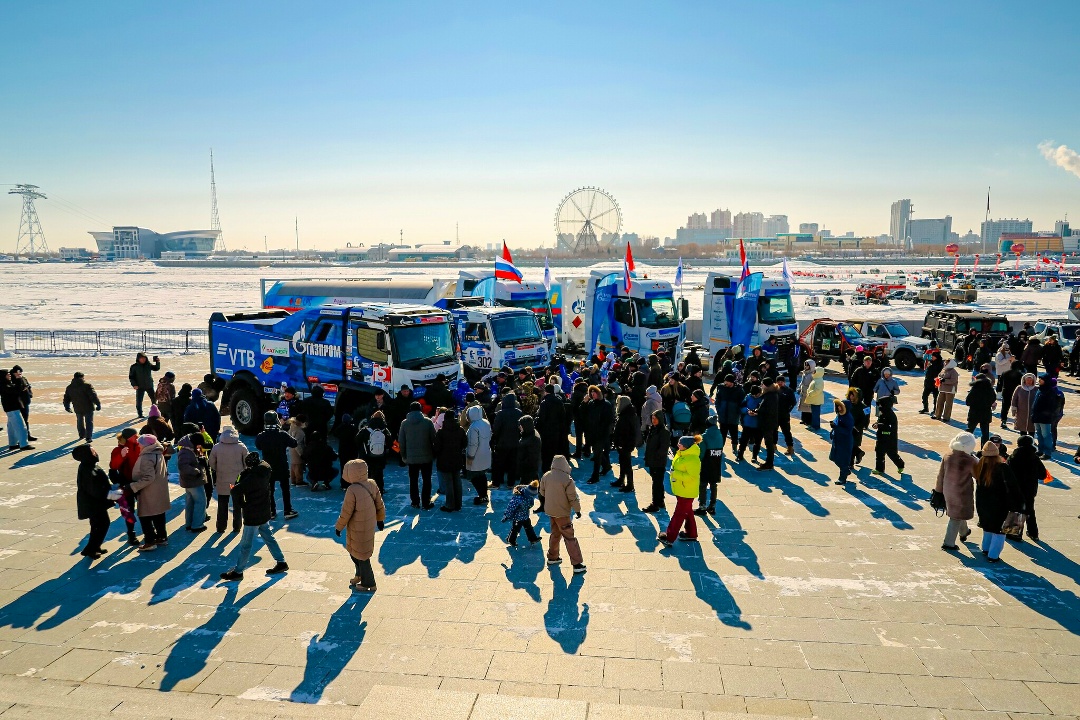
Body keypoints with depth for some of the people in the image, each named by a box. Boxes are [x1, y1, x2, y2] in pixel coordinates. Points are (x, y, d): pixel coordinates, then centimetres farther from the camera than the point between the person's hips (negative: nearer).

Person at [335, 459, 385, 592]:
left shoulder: (352, 491, -28)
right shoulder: (372, 484, -6)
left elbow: (346, 513, -19)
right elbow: (380, 504, 4)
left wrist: (339, 527, -3)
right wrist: (380, 519, 20)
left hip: (358, 530, -8)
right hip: (369, 526, 8)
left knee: (361, 556, 9)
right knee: (354, 552, 27)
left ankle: (368, 584, 22)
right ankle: (360, 576, 41)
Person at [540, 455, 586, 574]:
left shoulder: (546, 476, -5)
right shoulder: (567, 480, -23)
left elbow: (542, 492, 9)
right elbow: (573, 498, -16)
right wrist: (578, 510, -1)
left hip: (550, 510, 6)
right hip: (562, 513, -6)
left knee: (555, 533, 24)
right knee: (569, 537, 1)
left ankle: (552, 557, 35)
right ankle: (577, 564, 3)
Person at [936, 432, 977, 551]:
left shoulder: (947, 457, -9)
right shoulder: (970, 461, -25)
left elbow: (940, 475, 0)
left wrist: (939, 490, 13)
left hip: (948, 491, 6)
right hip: (963, 493, -6)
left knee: (958, 513, 28)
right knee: (957, 517, 8)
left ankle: (963, 533, 53)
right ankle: (948, 543, 10)